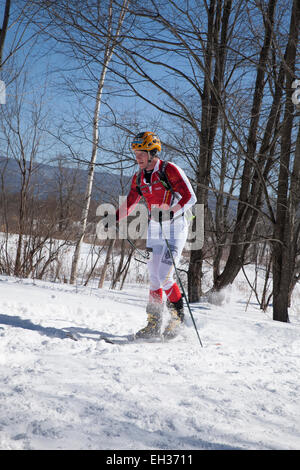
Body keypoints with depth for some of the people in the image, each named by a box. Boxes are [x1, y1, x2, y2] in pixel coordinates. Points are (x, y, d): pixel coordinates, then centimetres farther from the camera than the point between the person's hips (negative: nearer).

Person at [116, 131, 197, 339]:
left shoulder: (170, 170, -13)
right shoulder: (139, 177, 9)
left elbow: (190, 197, -18)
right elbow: (130, 203, 19)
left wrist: (170, 212, -31)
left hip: (175, 230, -6)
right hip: (154, 231, 6)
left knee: (164, 276, -13)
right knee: (154, 277, 5)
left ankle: (178, 313, 10)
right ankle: (154, 323, 11)